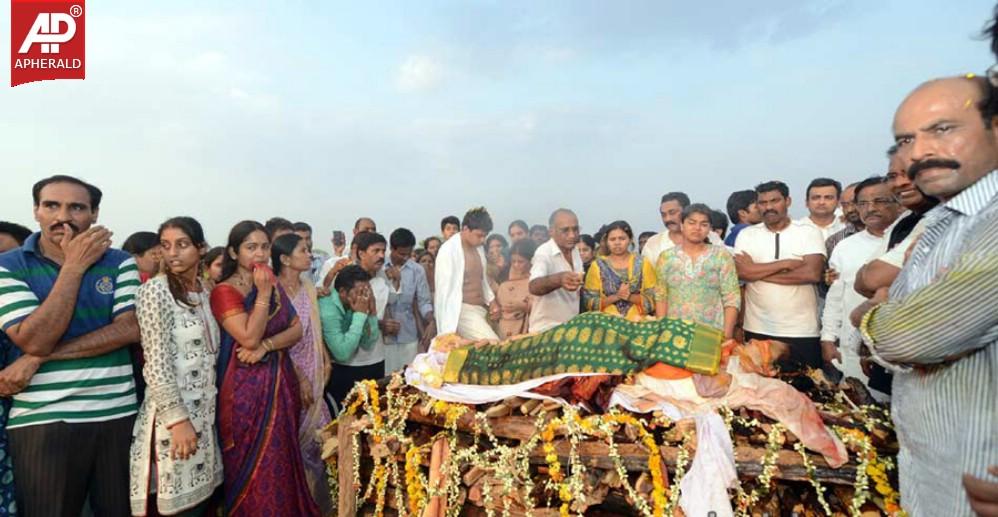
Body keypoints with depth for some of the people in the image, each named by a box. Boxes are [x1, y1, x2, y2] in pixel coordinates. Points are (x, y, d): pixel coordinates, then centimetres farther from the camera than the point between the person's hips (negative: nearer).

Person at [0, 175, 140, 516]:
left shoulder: (120, 263, 3)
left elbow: (130, 330, -9)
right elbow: (34, 341, -15)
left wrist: (41, 357, -13)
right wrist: (75, 266, -14)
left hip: (118, 416, 2)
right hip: (41, 421, -1)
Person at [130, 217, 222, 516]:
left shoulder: (203, 290, 9)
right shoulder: (155, 291, -11)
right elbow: (156, 364, -16)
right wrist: (178, 419, -18)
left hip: (203, 413, 6)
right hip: (173, 415, -6)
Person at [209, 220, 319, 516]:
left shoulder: (274, 284, 8)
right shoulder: (224, 292, -10)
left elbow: (296, 330, 2)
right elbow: (249, 338, -20)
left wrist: (266, 346, -14)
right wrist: (263, 294, -18)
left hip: (281, 382, 6)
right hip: (247, 388, -5)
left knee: (282, 460, 14)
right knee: (254, 467, 5)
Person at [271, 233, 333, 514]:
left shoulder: (308, 287, 6)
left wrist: (326, 359, 4)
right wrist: (300, 377, -16)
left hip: (313, 372, 6)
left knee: (314, 435, 13)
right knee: (293, 440, 4)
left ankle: (315, 499, 29)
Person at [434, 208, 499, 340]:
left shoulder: (478, 248, 10)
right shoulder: (449, 250, -12)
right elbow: (444, 290, -13)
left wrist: (491, 300, 9)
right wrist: (448, 328, -15)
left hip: (480, 309, 7)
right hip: (462, 311, -7)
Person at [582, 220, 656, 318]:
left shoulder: (643, 264, 4)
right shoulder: (597, 265, 3)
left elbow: (653, 299, 2)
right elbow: (589, 302, -1)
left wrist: (630, 297, -12)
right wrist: (615, 296, -12)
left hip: (637, 321, 1)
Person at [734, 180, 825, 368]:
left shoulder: (809, 232, 0)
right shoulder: (747, 234, 4)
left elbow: (813, 274, -15)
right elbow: (742, 272, -11)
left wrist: (758, 271, -11)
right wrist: (786, 263, -12)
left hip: (802, 331, -1)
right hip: (757, 330, 2)